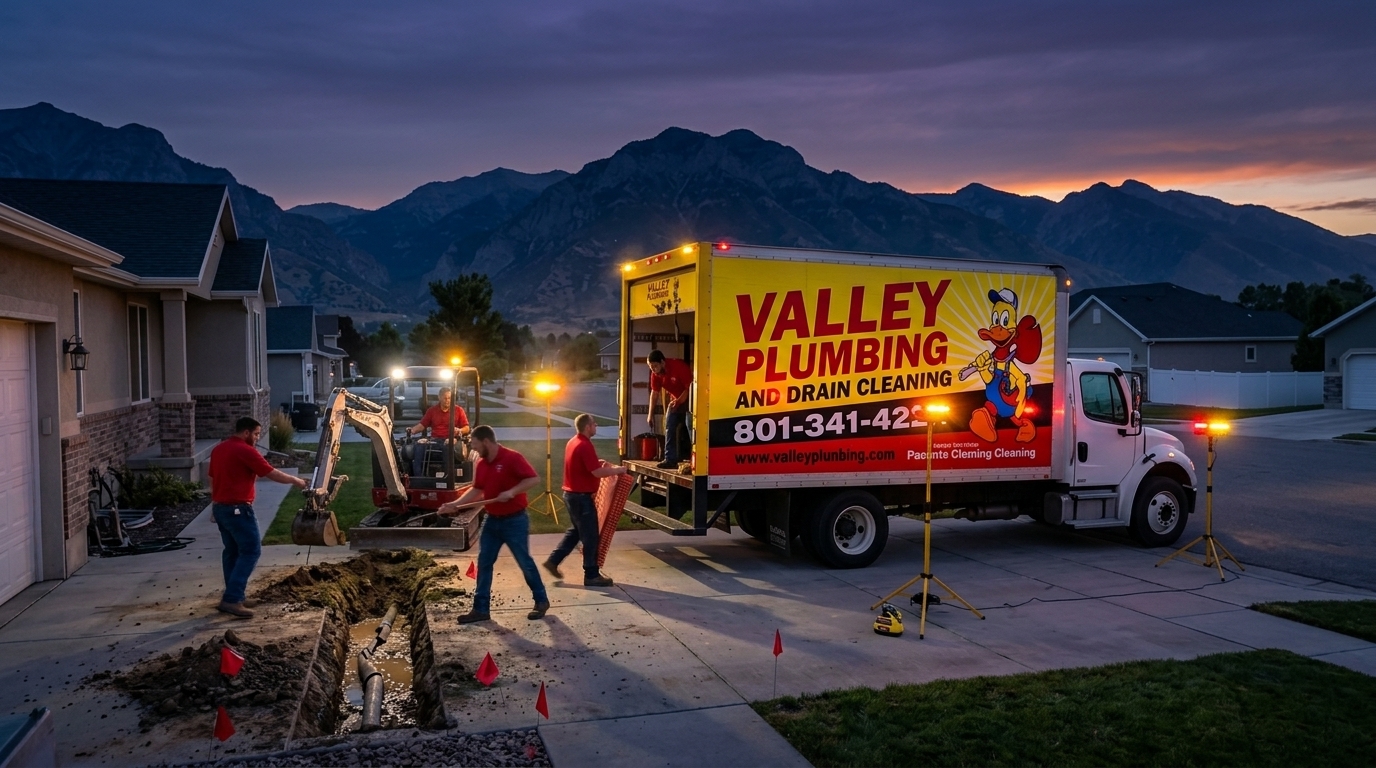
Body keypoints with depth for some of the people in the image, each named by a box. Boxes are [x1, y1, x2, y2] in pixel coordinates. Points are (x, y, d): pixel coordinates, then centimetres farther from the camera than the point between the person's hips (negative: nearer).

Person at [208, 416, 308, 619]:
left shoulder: (219, 449, 13)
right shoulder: (245, 451, -14)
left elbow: (213, 479, 20)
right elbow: (272, 473, -11)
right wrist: (296, 480, 3)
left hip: (220, 507, 10)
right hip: (237, 508, -10)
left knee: (232, 551, 15)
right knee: (251, 550, -6)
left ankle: (233, 596, 20)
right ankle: (232, 599, -11)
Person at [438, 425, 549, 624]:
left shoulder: (512, 458, -18)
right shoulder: (481, 464, 5)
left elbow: (534, 479, -23)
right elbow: (476, 490, 13)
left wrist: (512, 491, -31)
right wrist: (454, 504, 3)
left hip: (515, 521, -8)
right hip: (492, 521, 8)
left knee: (525, 562, 2)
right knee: (484, 564, 6)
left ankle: (541, 601, 19)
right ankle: (481, 609, 12)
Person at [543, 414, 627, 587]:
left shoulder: (573, 442, 10)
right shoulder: (585, 445, -21)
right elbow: (597, 472, -26)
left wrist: (597, 462, 16)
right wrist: (617, 470, -12)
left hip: (571, 494, 10)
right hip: (581, 496, -10)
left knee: (576, 531, 22)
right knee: (591, 536, 0)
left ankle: (553, 560, 21)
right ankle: (591, 575, 7)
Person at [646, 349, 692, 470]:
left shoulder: (679, 366, -28)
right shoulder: (655, 373, -8)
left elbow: (690, 386, -24)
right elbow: (654, 393, 0)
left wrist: (679, 401, -26)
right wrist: (651, 414, -2)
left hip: (689, 399, -7)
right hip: (675, 400, 7)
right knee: (669, 428, 4)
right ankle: (670, 460, 8)